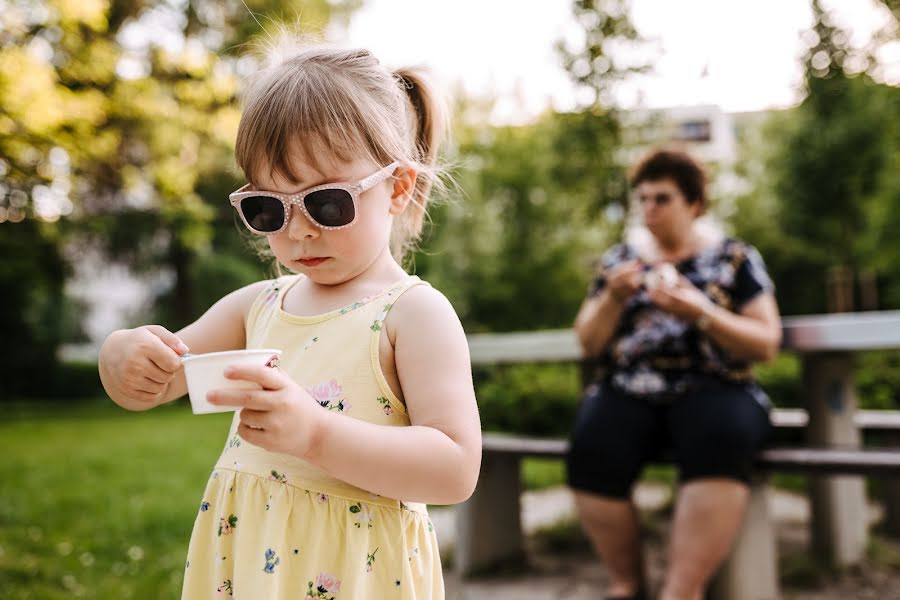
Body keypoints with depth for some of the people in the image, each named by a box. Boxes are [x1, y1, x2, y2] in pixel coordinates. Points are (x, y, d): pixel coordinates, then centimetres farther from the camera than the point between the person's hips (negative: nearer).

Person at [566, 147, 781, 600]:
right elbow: (589, 346, 12)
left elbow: (766, 345, 2)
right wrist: (614, 299, -6)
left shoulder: (734, 257, 8)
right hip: (626, 390, 2)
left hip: (712, 388, -1)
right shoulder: (619, 258, 15)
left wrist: (700, 312, -13)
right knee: (591, 452, -30)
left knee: (719, 442, -36)